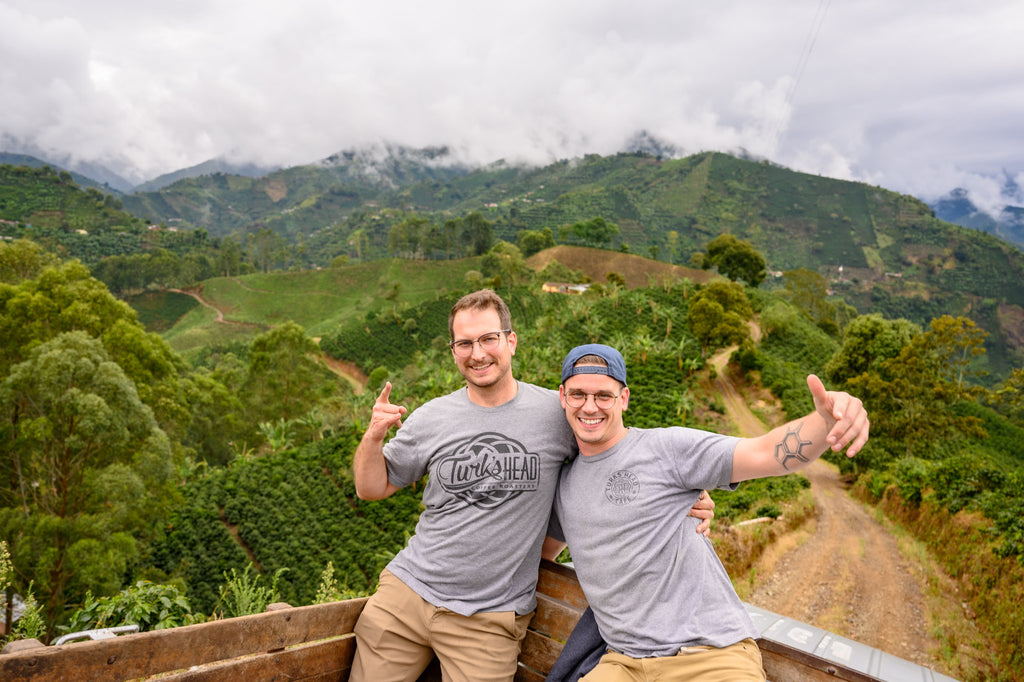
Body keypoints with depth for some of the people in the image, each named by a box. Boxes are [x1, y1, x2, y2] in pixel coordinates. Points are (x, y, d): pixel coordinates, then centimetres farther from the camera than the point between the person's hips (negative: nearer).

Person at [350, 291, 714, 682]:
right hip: (407, 590, 3)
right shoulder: (430, 419, 0)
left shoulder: (557, 413, -7)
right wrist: (373, 437, -11)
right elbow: (372, 488, 8)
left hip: (490, 617, -2)